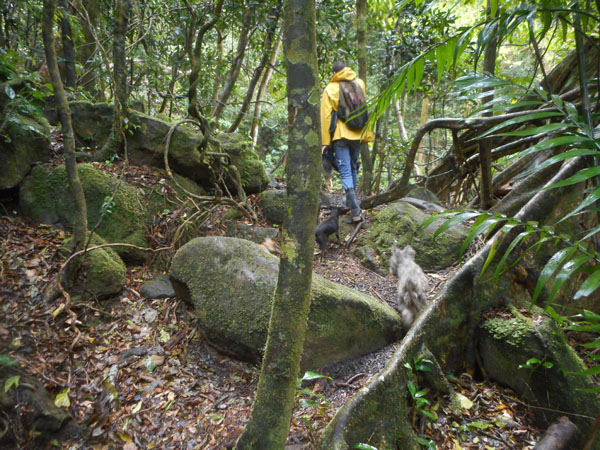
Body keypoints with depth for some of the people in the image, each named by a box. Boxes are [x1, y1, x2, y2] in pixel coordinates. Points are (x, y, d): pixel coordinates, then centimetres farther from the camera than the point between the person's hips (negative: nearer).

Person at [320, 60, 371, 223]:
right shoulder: (360, 83, 8)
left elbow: (326, 116, -4)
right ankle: (350, 202, 33)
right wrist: (368, 134, 15)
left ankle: (356, 211, -14)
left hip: (340, 135, -3)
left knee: (345, 171, -4)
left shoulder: (330, 89, -1)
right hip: (357, 134, 3)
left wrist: (325, 141, -3)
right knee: (353, 167, 19)